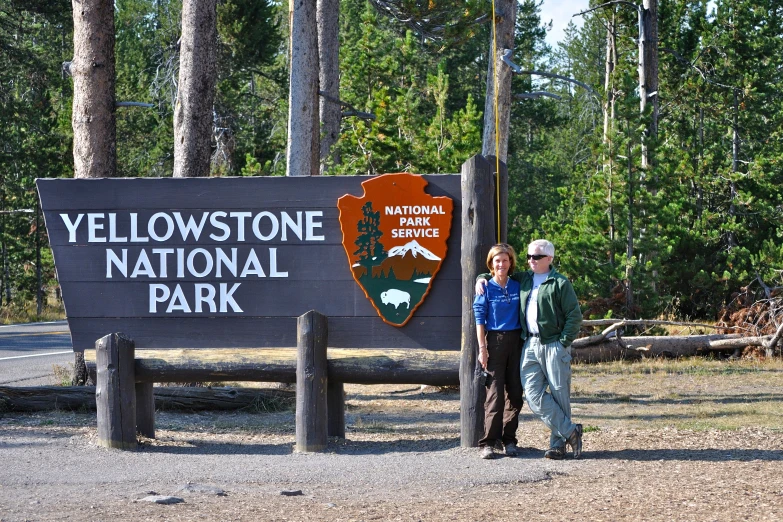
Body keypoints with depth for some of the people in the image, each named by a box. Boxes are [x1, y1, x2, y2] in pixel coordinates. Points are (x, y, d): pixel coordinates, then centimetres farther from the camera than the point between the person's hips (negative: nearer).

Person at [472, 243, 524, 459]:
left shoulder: (517, 287, 8)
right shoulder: (486, 289, 0)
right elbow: (479, 319, -1)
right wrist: (482, 348, -8)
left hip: (516, 341, 3)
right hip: (495, 341, -3)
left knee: (515, 392, 4)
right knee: (495, 393, -8)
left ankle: (509, 440, 11)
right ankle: (488, 443, -7)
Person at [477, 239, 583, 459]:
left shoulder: (560, 283, -2)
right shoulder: (523, 279, 16)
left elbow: (574, 316, -5)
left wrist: (564, 342, -11)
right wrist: (482, 278, 15)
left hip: (554, 345, -5)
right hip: (530, 346, 5)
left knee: (559, 394, -1)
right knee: (534, 395, -6)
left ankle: (558, 443, 6)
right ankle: (570, 431, 0)